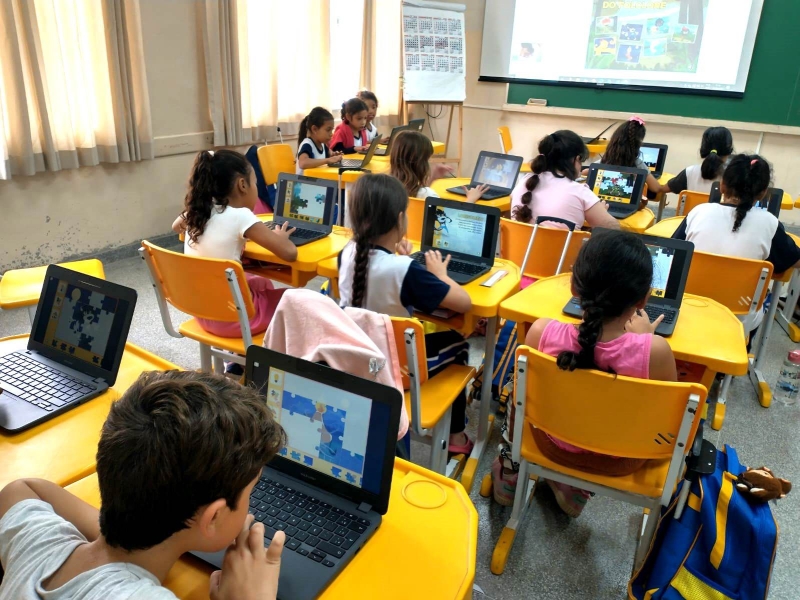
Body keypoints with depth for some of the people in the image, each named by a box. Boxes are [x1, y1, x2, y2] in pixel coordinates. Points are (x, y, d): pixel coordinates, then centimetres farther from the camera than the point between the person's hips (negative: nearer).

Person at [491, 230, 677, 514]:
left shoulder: (542, 332, -28)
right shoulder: (655, 350, -31)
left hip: (554, 444, 1)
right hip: (618, 461, 0)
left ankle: (512, 471, 44)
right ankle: (573, 488, 36)